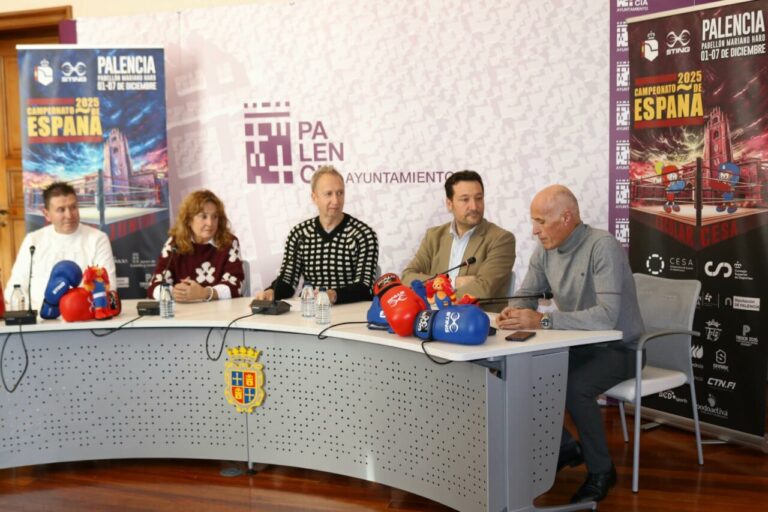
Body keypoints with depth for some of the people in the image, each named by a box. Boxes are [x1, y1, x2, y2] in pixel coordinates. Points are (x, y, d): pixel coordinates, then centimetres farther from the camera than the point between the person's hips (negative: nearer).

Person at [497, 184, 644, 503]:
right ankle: (564, 448, 11)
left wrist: (542, 320, -39)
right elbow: (525, 295, 7)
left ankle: (601, 470, -6)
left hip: (616, 349, -7)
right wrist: (513, 312, -18)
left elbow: (606, 316, -35)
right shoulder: (544, 250, -1)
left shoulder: (602, 246, -25)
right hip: (578, 345, 7)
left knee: (574, 387, -32)